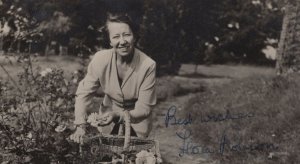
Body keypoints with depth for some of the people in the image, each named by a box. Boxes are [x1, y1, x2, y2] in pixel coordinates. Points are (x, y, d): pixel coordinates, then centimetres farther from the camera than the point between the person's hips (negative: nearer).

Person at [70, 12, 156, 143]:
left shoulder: (148, 65, -26)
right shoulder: (100, 59, -20)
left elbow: (144, 108, -20)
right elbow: (83, 93, -13)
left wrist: (118, 116, -34)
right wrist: (81, 126, -24)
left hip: (136, 123, -2)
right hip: (108, 113, 2)